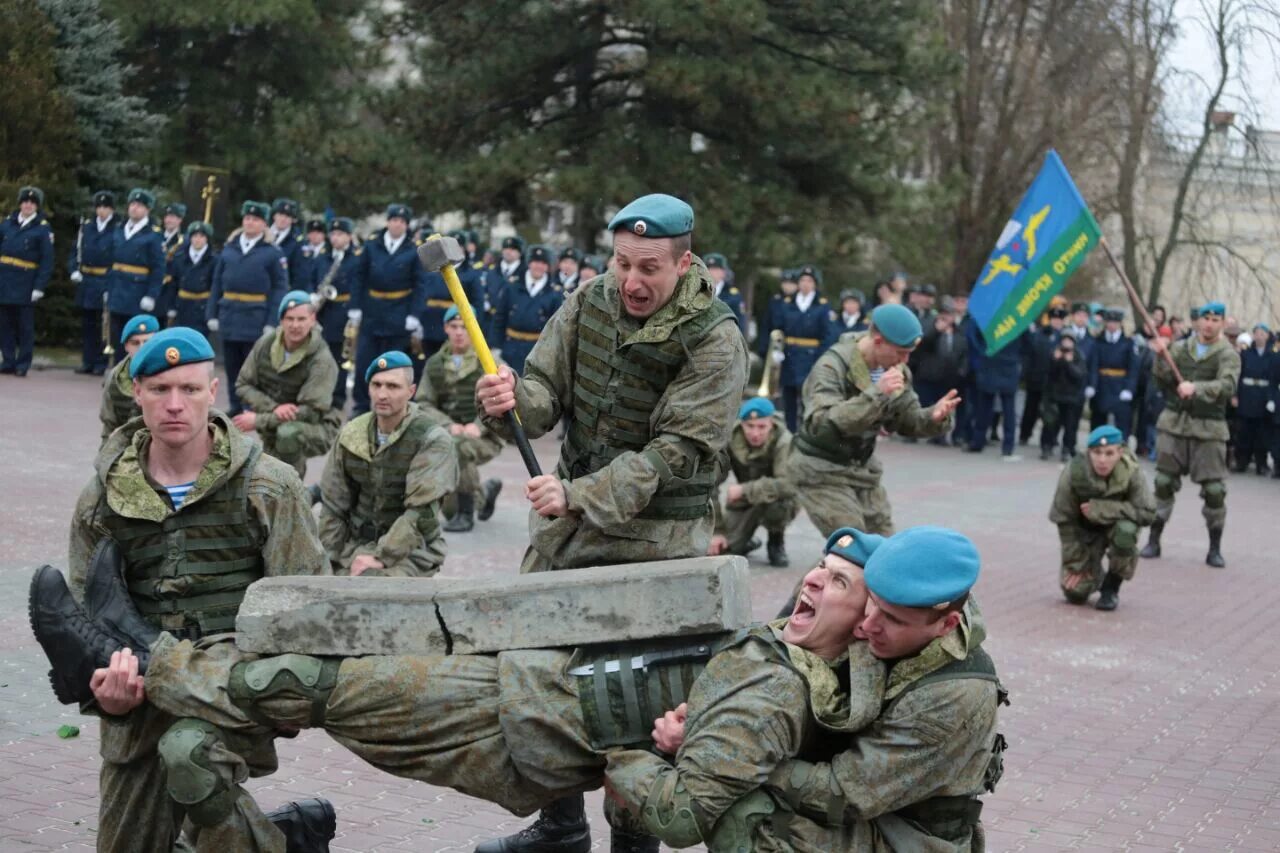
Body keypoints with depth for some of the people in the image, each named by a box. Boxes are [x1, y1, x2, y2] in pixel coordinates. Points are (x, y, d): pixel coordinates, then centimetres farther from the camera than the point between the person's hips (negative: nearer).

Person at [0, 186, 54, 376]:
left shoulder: (43, 229, -2)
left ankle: (23, 364, 8)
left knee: (25, 327, 1)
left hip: (25, 286, -4)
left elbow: (47, 261, -5)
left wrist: (39, 287, -11)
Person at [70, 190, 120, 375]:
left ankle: (101, 363, 6)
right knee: (87, 324, 9)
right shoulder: (86, 227, 10)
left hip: (107, 283, -5)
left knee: (105, 324, 0)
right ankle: (87, 362, 16)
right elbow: (76, 252, 14)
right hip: (85, 282, 5)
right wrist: (74, 270, -2)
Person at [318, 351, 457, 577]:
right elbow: (333, 507, 10)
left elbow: (421, 513, -16)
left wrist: (380, 558, -20)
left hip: (410, 549, -5)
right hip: (356, 544, 5)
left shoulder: (432, 440, -8)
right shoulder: (351, 434, 7)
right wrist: (327, 563, 0)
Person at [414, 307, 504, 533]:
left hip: (484, 436, -4)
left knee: (459, 446, -37)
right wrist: (448, 425, -18)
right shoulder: (434, 364, 5)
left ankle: (466, 513, -21)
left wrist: (479, 425, -25)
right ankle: (486, 490, 35)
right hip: (447, 434, 4)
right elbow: (423, 404, 0)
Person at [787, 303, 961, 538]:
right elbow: (821, 424, -37)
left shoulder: (896, 370, 0)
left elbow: (906, 420, 7)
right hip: (822, 472, -7)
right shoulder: (831, 368, -23)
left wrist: (933, 417, -16)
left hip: (863, 469, 7)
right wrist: (875, 394, -42)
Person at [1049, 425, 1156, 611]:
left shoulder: (1132, 473, -28)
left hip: (1118, 523, 0)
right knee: (1076, 591, -13)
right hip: (1086, 530, 0)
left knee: (1125, 531, -37)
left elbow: (1147, 513, -26)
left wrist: (1101, 509, -32)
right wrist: (1075, 563, -12)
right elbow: (1064, 520, -15)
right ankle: (1095, 576, 27)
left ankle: (1111, 587, -10)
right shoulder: (1074, 472, -27)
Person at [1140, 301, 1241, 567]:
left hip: (1209, 428, -2)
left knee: (1214, 490, -3)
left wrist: (1196, 388, -34)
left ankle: (1215, 549, 9)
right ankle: (1154, 541, 12)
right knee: (1163, 483, 4)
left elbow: (1227, 385, -19)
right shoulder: (1180, 348, 8)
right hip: (1173, 423, 3)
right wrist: (1161, 357, -16)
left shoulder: (1228, 355, -3)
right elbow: (1162, 380, 1)